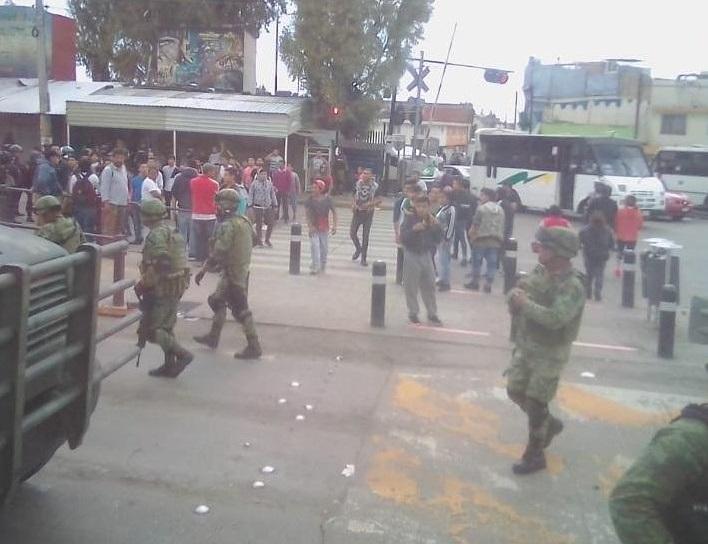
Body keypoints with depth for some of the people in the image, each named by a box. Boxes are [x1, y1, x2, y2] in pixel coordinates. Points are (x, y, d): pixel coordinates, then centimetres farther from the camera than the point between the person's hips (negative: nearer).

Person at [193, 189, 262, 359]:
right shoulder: (244, 222, 8)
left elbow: (218, 252, -24)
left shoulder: (227, 226, -20)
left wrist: (203, 270, -15)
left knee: (240, 310, -3)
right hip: (242, 270, 10)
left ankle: (254, 347, 3)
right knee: (217, 301, 21)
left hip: (232, 273, -10)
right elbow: (252, 241, 16)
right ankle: (213, 337, 31)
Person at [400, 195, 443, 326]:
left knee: (429, 286, 10)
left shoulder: (431, 220, 1)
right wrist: (413, 229, -31)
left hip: (426, 256, 4)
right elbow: (403, 238, -17)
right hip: (411, 256, -4)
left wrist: (436, 226, -16)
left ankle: (432, 314, 21)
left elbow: (438, 239, -1)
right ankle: (413, 313, 17)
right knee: (411, 287, 3)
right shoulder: (409, 219, -10)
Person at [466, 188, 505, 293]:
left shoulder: (482, 208, -7)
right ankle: (488, 285, 6)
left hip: (481, 238, -5)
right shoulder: (500, 209, 12)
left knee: (477, 261, 9)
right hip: (496, 240, 5)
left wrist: (471, 237, 3)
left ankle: (475, 282, 17)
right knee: (492, 262, 6)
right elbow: (502, 226, 11)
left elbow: (475, 225, -9)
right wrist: (500, 238, 17)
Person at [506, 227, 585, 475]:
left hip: (549, 354, -8)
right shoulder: (540, 271, 2)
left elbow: (555, 318, -34)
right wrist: (515, 298, -16)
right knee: (515, 390, 17)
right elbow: (515, 293, 8)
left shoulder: (572, 286, -23)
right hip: (525, 346, 8)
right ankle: (549, 424, 40)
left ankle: (534, 455, 20)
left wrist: (525, 303, -27)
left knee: (536, 404, 1)